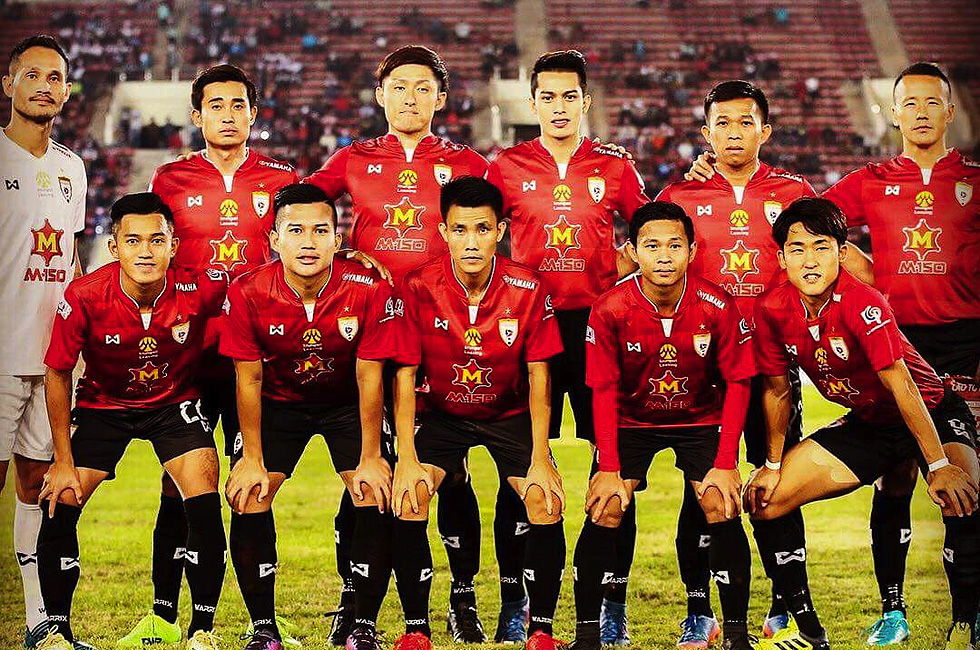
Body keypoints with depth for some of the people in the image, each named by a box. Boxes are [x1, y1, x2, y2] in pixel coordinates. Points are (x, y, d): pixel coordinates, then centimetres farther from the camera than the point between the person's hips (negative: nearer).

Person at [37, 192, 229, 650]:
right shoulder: (84, 297, -25)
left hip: (175, 402, 0)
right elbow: (58, 375, -12)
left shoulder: (199, 289, -26)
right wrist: (64, 462, -11)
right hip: (102, 403, 0)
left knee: (204, 506, -17)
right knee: (60, 506, -11)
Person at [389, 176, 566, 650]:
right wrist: (408, 459, -21)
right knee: (408, 498, -23)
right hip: (441, 413, 0)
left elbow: (538, 377, -10)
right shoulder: (419, 288, -18)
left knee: (546, 501, -21)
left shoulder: (528, 290, -16)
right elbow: (405, 375, -13)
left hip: (510, 413, 0)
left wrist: (540, 461, -17)